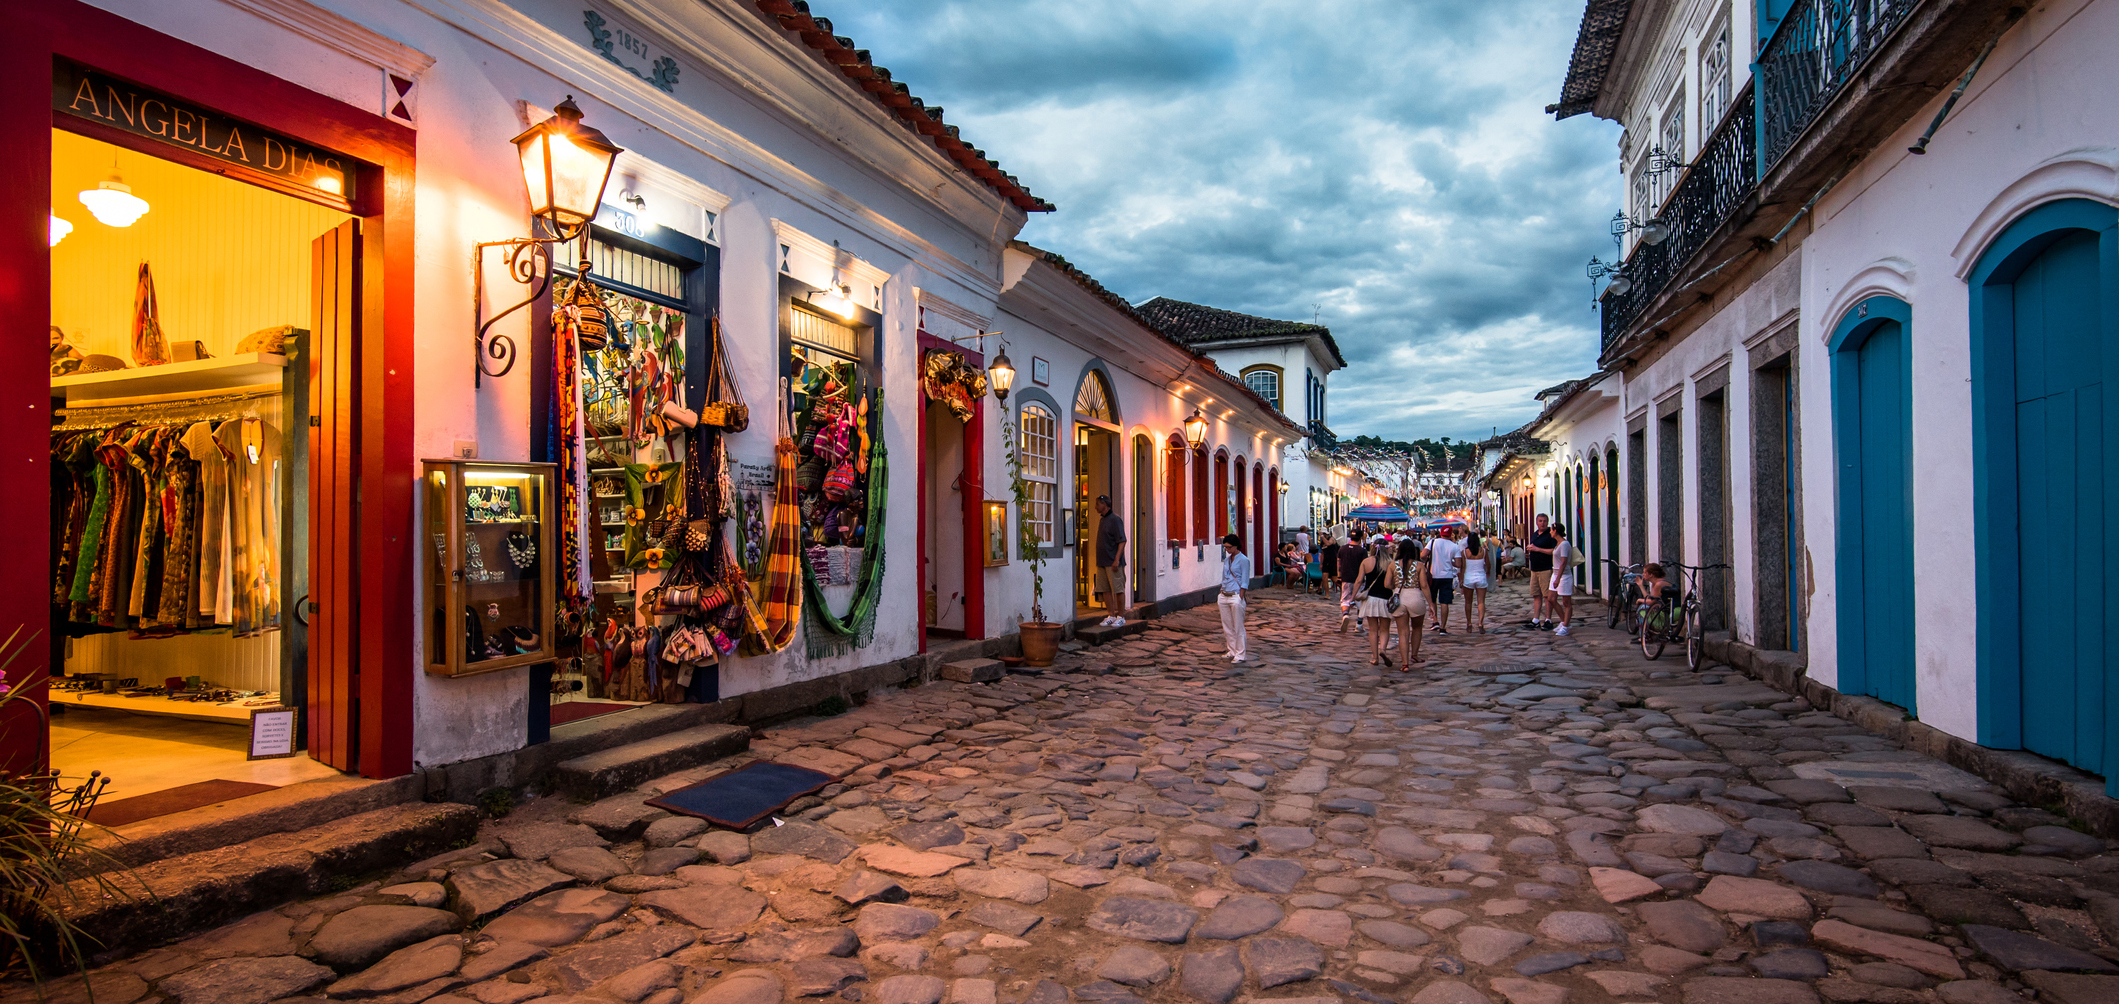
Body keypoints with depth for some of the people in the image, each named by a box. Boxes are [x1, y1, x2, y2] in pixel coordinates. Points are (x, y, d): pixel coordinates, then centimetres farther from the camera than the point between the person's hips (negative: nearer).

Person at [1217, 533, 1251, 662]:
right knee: (1227, 626, 11)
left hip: (1236, 596, -7)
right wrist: (1220, 596, 13)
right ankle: (1232, 651, 21)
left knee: (1238, 627, -1)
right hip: (1224, 596, 7)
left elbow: (1244, 582, -11)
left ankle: (1240, 655, 6)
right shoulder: (1226, 559, 13)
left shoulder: (1243, 560, -8)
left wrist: (1240, 598, -15)